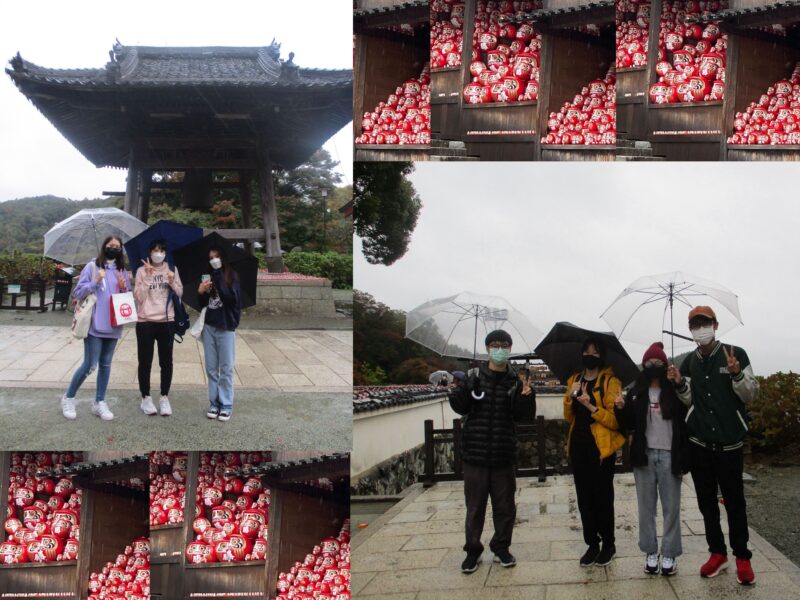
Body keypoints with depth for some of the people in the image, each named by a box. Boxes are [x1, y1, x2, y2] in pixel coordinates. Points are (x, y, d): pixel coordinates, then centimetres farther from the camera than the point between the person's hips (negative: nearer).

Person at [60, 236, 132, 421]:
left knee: (105, 364, 10)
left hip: (113, 325, 5)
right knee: (90, 365, -6)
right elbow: (78, 293, -4)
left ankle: (99, 402, 18)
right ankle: (68, 398, 13)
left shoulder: (122, 271, 12)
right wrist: (95, 282, -17)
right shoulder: (92, 267, -1)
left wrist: (124, 288, -5)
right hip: (94, 325, -5)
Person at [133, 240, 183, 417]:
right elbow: (139, 297, -10)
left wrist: (172, 281, -14)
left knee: (166, 361, 5)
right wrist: (147, 276, -17)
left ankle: (164, 398, 14)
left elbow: (179, 294, 4)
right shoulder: (142, 271, -2)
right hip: (145, 321, -2)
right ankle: (146, 398, 13)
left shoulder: (172, 269, 6)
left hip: (166, 321, 2)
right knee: (145, 361, 4)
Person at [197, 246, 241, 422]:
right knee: (211, 368, 9)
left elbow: (232, 298, -18)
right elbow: (202, 304, 12)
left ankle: (226, 405, 7)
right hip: (209, 326, 4)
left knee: (226, 369, 0)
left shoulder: (231, 276, -3)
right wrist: (201, 292, -8)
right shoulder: (208, 276, 8)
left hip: (226, 327, -4)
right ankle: (214, 403, 16)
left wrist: (218, 277, -18)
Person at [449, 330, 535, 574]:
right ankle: (473, 551, 20)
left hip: (503, 455, 1)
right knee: (475, 505, 7)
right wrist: (459, 390, -23)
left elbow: (524, 416, 0)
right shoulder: (474, 377, -2)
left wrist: (527, 397, -18)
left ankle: (501, 547, 28)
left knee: (505, 506, 10)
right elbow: (461, 408, -5)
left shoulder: (515, 381, 2)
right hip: (475, 453, -1)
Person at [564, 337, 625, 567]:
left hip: (601, 447, -5)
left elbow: (616, 419, -12)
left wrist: (591, 406, -23)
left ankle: (608, 545, 14)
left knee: (602, 496, 0)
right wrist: (570, 397, -6)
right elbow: (568, 417, 12)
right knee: (584, 497, 9)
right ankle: (592, 543, 19)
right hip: (578, 446, 5)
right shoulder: (575, 380, 13)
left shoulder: (610, 381, -5)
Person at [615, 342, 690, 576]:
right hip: (644, 456, 2)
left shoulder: (675, 391, -2)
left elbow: (685, 423, -4)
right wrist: (621, 409, -12)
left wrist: (683, 459, -10)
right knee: (646, 507, 8)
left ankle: (670, 554, 12)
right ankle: (650, 552, 18)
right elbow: (628, 425, 9)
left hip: (669, 456, -2)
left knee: (671, 507, 4)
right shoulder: (636, 393, 6)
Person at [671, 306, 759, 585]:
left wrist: (736, 375, -23)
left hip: (729, 442, -3)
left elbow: (751, 394, -5)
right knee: (706, 501, 9)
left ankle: (742, 557, 15)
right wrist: (681, 385, -7)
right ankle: (717, 553, 21)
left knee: (734, 501, 3)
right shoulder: (689, 362, 6)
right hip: (699, 443, 4)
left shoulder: (736, 354, -5)